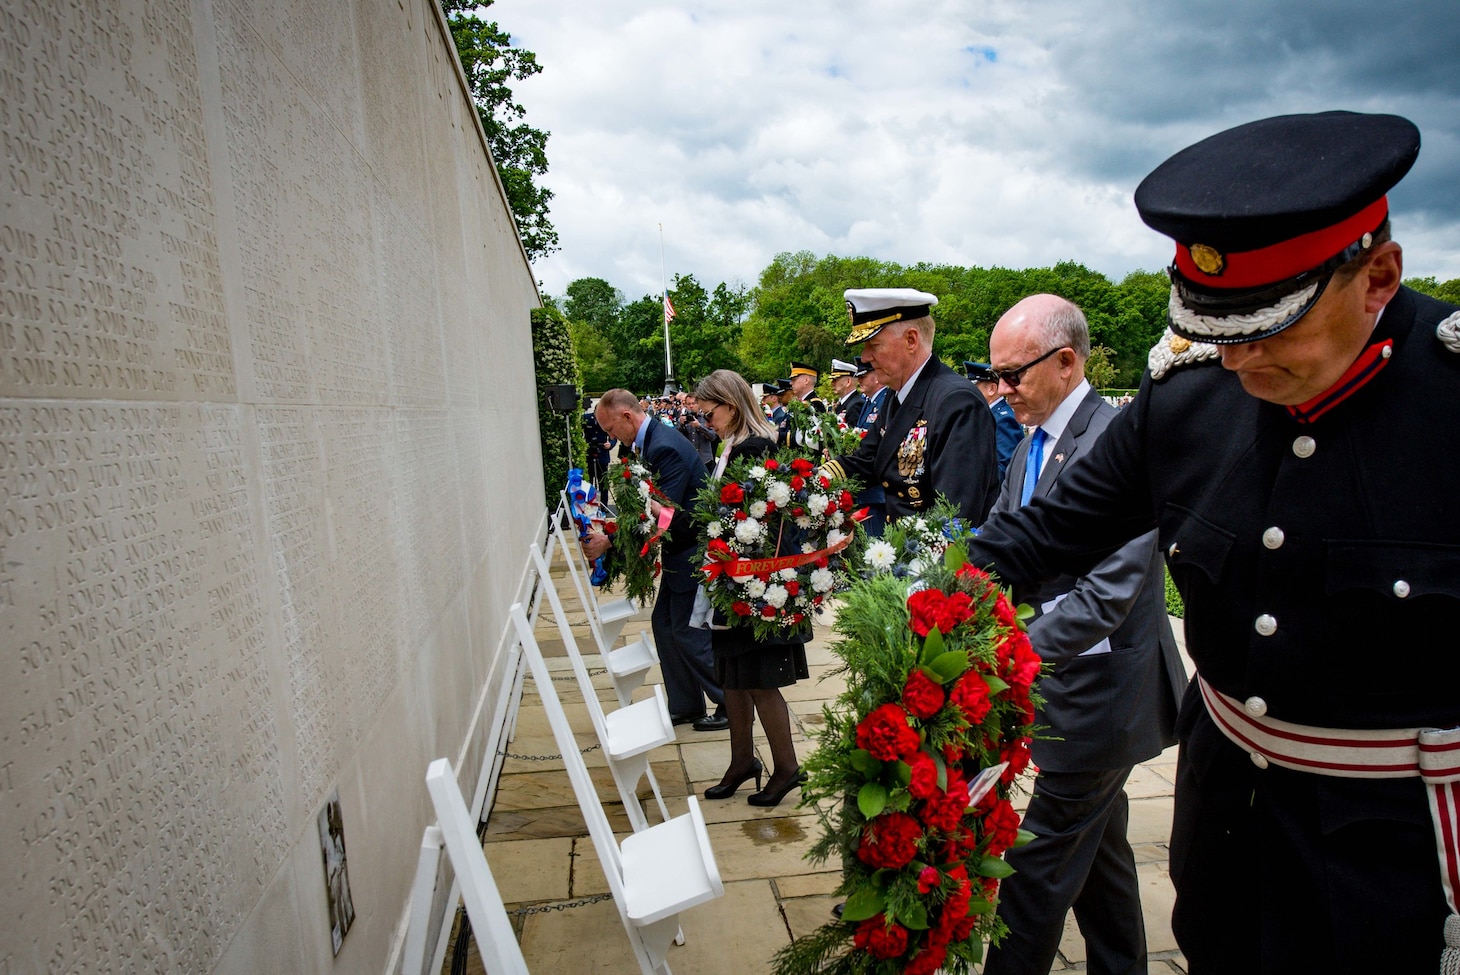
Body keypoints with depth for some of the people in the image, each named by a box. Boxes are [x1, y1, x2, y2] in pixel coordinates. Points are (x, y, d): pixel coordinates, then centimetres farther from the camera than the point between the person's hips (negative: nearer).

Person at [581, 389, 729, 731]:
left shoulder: (665, 447, -23)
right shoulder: (654, 440, 9)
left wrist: (610, 540, -24)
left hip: (692, 554, -10)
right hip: (680, 551, 10)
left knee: (688, 632, -2)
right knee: (665, 624, 13)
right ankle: (685, 706, 24)